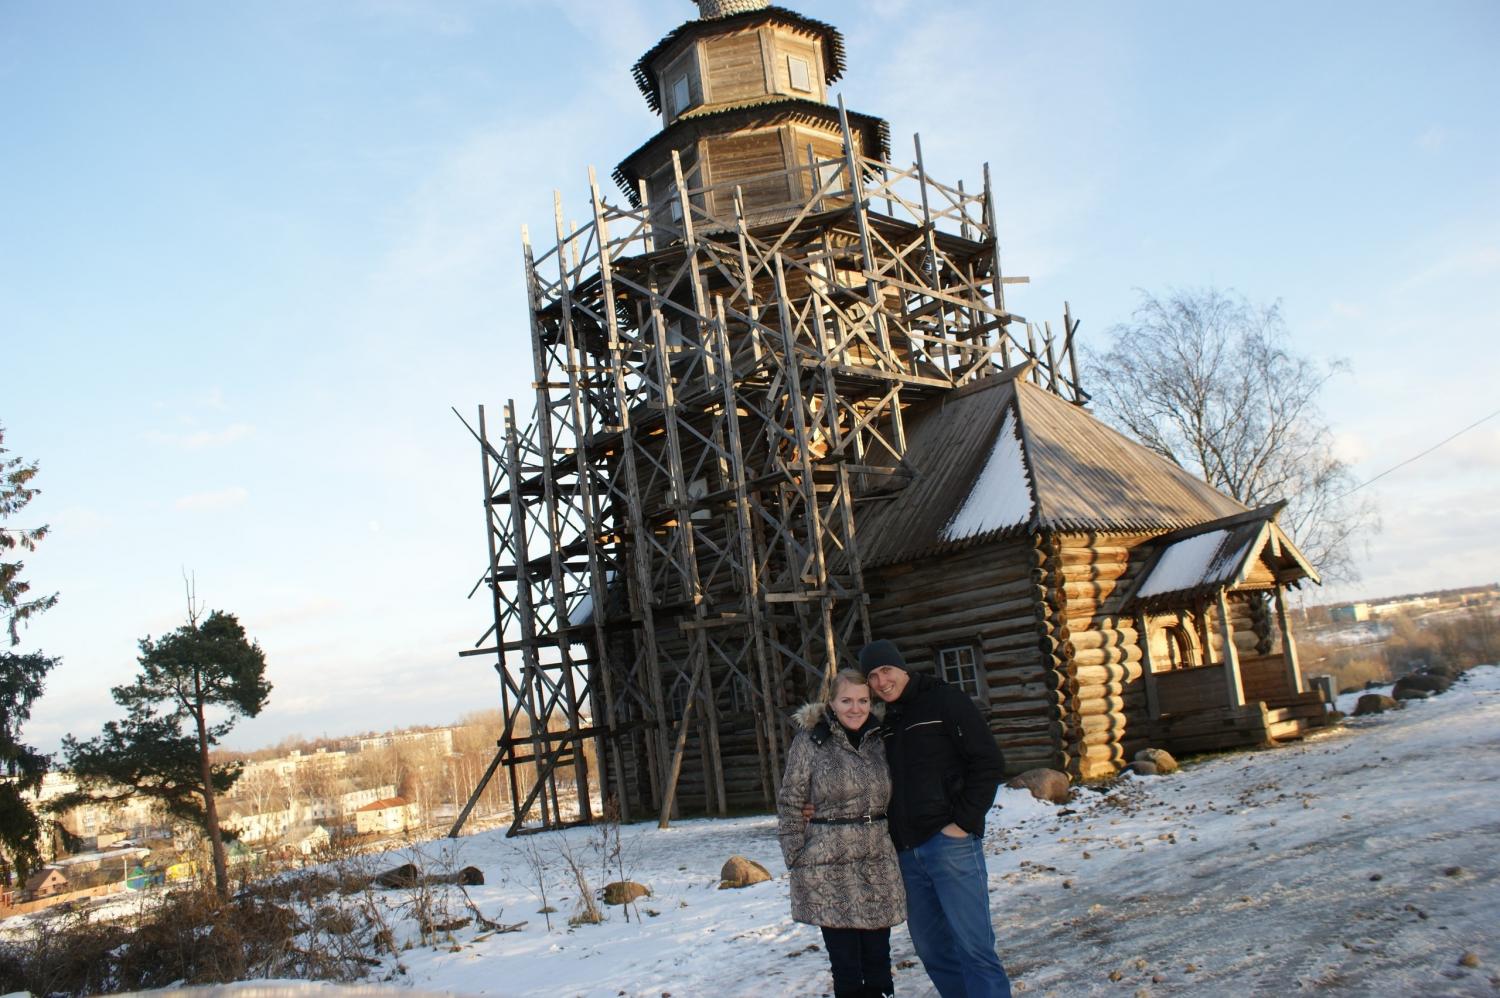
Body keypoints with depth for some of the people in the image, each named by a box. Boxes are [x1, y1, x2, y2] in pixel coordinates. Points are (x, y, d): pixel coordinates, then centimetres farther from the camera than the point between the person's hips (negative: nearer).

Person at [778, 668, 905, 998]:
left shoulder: (879, 739, 8)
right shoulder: (809, 741, -5)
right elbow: (790, 803, -1)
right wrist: (796, 857, -6)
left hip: (878, 865, 4)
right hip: (829, 869, -4)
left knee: (878, 957, 10)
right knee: (846, 965, 2)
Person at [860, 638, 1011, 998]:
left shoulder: (945, 701, -3)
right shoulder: (886, 723, 17)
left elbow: (989, 762, -8)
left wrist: (964, 822, -14)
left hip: (949, 844, -7)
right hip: (908, 852, 7)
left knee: (973, 945, -7)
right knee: (931, 948, 11)